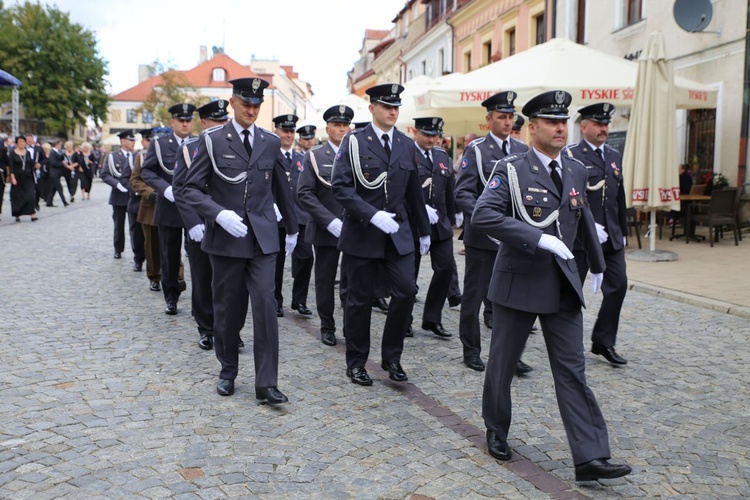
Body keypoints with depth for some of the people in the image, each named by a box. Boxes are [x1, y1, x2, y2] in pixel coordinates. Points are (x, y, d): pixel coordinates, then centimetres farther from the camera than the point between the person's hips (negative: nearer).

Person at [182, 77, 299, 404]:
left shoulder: (271, 142, 7)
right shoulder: (211, 141, -1)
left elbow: (281, 188, 17)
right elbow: (191, 189, -4)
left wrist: (291, 228, 25)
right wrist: (219, 213, -19)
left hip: (263, 238, 1)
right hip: (226, 239, -1)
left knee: (265, 306, -7)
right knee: (228, 310, 9)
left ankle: (266, 384, 0)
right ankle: (228, 372, 29)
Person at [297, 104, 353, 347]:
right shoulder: (314, 156, 1)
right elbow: (304, 193, -7)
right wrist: (330, 221, -16)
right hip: (325, 230, -1)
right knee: (325, 281, 9)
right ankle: (327, 327, 24)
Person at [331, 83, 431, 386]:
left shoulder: (407, 144, 9)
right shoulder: (354, 141, -4)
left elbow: (414, 191, 16)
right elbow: (340, 187, -13)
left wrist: (424, 231, 20)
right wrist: (373, 215, -23)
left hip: (398, 233, 4)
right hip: (362, 233, -3)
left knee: (406, 291, -5)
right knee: (359, 300, 5)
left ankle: (391, 357, 14)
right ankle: (356, 362, 21)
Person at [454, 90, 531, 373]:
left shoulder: (522, 151, 10)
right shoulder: (476, 150, -4)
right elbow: (463, 193, -11)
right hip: (482, 236, -4)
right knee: (474, 295, 7)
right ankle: (471, 350, 21)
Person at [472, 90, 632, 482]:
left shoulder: (576, 171, 8)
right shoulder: (511, 169, -9)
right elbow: (483, 216, -22)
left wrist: (597, 264, 31)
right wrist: (540, 239, -26)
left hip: (563, 283, 4)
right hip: (518, 281, -4)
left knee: (572, 370, 1)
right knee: (503, 364, 11)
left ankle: (590, 457, 3)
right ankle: (496, 432, 33)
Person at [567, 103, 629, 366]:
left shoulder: (615, 156, 14)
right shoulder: (570, 156, -8)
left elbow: (619, 197, 17)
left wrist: (623, 231, 16)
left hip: (611, 236, 6)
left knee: (618, 285, 3)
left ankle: (604, 341, 15)